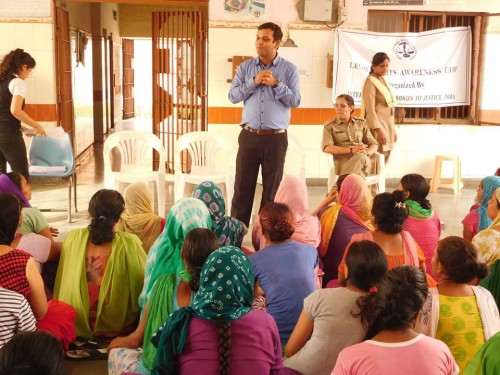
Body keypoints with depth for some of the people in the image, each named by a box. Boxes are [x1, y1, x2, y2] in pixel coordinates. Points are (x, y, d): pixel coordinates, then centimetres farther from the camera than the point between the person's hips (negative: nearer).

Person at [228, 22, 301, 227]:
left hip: (276, 138, -1)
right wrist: (254, 82, -12)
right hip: (249, 136, 1)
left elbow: (295, 101, -5)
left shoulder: (289, 69, 2)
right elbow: (233, 96, -1)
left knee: (272, 190, 7)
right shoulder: (245, 67, 7)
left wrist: (276, 84, -15)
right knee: (242, 187, 4)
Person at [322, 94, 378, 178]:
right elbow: (326, 148, -5)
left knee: (360, 157, -37)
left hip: (364, 161, 3)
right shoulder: (329, 125, 12)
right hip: (343, 162, -2)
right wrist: (351, 150, -17)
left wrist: (366, 153, -9)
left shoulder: (361, 123, 20)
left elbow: (374, 145, 17)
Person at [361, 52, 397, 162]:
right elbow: (370, 109, -17)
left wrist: (393, 130, 18)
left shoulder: (385, 81, 16)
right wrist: (378, 130, -23)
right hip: (377, 125, -8)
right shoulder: (370, 82, -10)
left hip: (387, 126, 9)